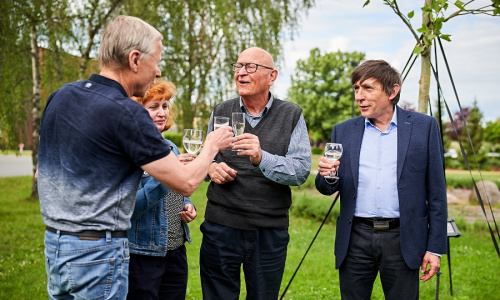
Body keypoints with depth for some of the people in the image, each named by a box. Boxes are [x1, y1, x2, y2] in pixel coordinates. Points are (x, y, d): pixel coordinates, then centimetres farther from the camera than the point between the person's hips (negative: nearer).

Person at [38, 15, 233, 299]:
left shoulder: (60, 96, 4)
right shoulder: (126, 113, -20)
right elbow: (186, 183, -16)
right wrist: (212, 145, 3)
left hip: (53, 244, 8)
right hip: (99, 252, -8)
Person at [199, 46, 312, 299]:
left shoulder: (291, 115, 0)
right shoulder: (220, 112, 8)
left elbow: (302, 170, -10)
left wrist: (262, 158, -27)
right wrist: (211, 167, -5)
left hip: (270, 231, -1)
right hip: (221, 226, 1)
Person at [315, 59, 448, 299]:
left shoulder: (424, 126, 1)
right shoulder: (343, 132, 8)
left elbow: (436, 191, 1)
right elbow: (327, 189, 10)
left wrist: (435, 247, -3)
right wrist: (326, 176, -14)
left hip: (402, 239, -2)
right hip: (356, 238, 2)